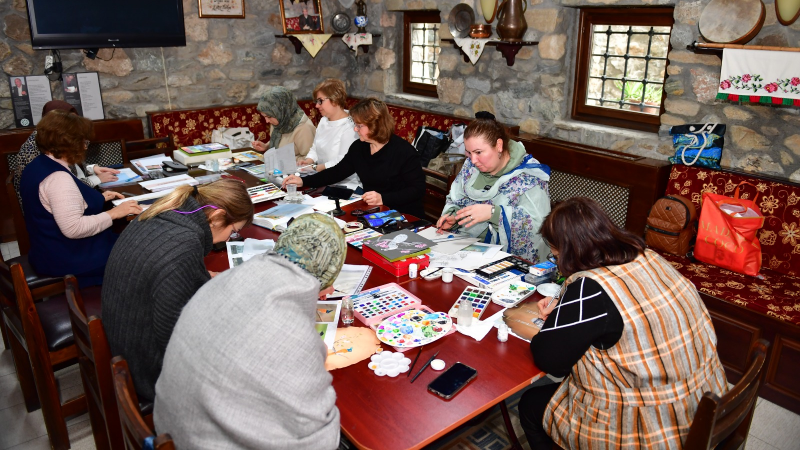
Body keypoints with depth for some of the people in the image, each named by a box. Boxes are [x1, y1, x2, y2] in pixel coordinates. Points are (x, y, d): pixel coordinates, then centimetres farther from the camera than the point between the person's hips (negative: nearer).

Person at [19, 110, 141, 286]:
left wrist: (98, 198, 14)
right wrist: (114, 213, -21)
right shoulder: (58, 178, -24)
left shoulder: (38, 166, 9)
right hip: (67, 258, -10)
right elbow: (73, 229, -31)